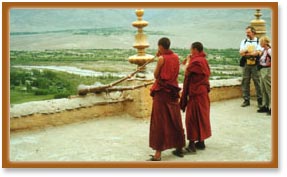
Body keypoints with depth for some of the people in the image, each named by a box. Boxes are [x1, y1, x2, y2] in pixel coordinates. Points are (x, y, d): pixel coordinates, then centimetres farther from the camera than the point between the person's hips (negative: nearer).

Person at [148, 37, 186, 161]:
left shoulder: (162, 58, -13)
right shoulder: (175, 57, 5)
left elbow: (156, 75, -6)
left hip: (161, 92, -6)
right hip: (173, 91, 6)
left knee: (160, 122, -3)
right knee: (175, 120, 15)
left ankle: (158, 153, -3)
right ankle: (179, 148, 25)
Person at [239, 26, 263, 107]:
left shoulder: (258, 41, 3)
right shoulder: (244, 41, 14)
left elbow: (258, 52, -10)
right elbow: (241, 52, 2)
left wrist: (246, 53, -11)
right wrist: (252, 53, -14)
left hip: (255, 64, -3)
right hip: (246, 64, 4)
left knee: (257, 82, -4)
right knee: (245, 82, 3)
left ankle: (260, 100, 5)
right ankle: (246, 100, 11)